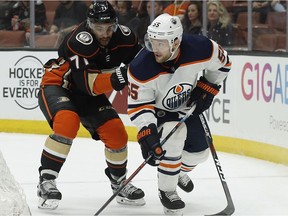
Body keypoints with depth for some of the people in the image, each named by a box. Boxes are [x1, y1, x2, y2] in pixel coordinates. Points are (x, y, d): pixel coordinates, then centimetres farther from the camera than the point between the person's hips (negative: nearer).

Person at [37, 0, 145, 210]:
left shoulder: (124, 36, -13)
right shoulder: (79, 41, -31)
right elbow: (87, 83, -36)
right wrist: (116, 78, -48)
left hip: (89, 93, 6)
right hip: (57, 85, -6)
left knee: (116, 133, -6)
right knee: (67, 122, -34)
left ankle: (119, 181, 20)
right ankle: (46, 181, -25)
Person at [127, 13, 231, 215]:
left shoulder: (200, 48, -33)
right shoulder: (141, 68, -37)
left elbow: (223, 62, -10)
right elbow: (138, 105, -29)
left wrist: (207, 89, -11)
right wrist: (147, 134, -39)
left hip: (187, 105, 4)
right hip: (159, 110, -4)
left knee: (199, 151, 10)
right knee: (172, 141, -27)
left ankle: (180, 171, 46)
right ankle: (167, 191, -5)